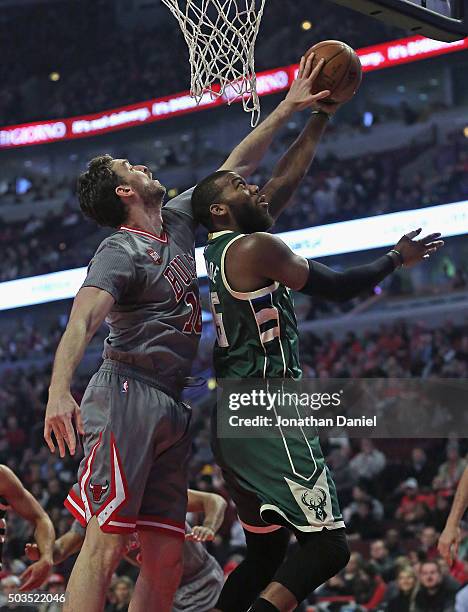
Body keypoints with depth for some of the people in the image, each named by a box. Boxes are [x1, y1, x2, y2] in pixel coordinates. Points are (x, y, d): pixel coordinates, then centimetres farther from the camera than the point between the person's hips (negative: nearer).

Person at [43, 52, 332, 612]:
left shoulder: (179, 218, 18)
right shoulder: (121, 251, -8)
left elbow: (235, 167, 28)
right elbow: (82, 318, -24)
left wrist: (288, 110, 24)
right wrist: (60, 388, -42)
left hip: (170, 407, 9)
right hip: (127, 394, -9)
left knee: (166, 555, 2)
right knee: (106, 540, -16)